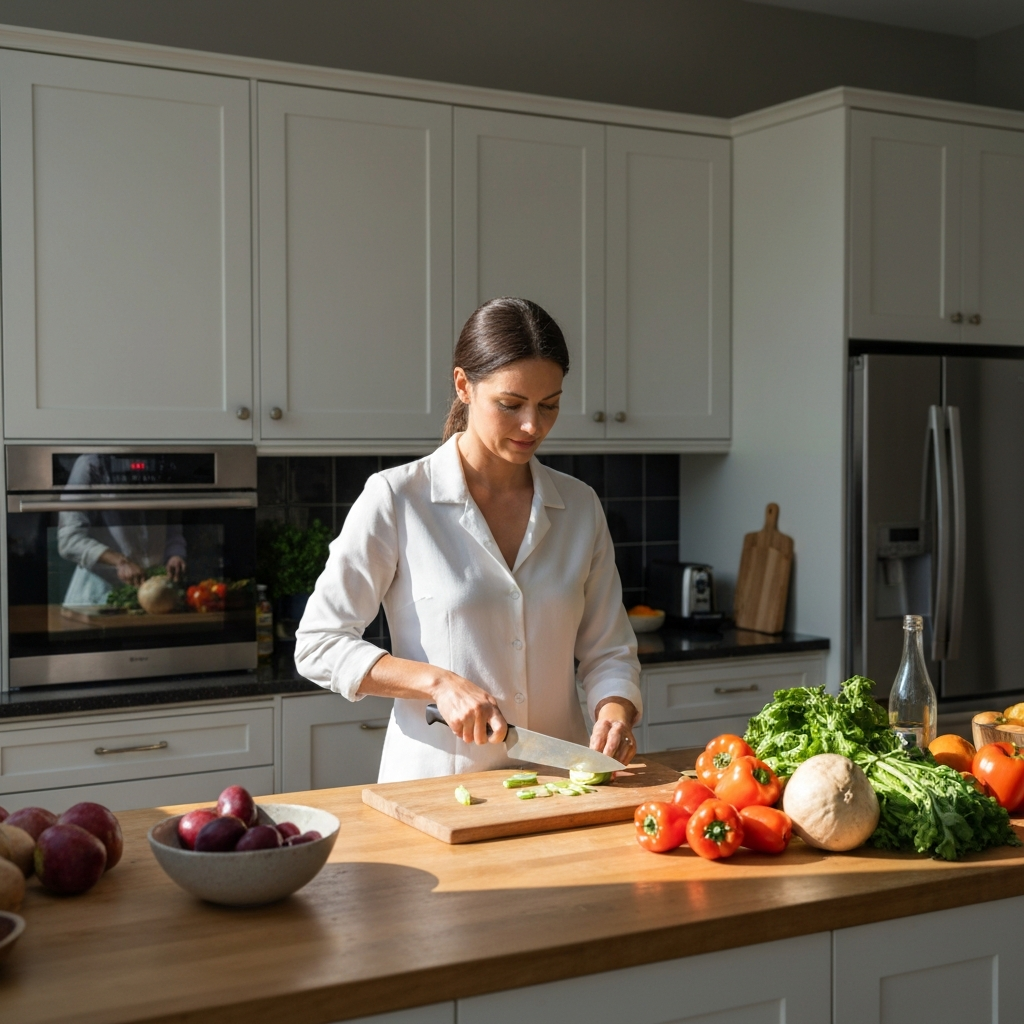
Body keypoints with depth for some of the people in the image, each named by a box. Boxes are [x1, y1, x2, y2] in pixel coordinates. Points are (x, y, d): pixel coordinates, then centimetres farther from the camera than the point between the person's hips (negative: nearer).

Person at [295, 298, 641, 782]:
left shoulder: (579, 506, 9)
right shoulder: (396, 498, -3)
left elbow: (608, 650, 14)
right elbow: (319, 645, -2)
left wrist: (616, 710, -7)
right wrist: (439, 682, -13)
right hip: (437, 784, -3)